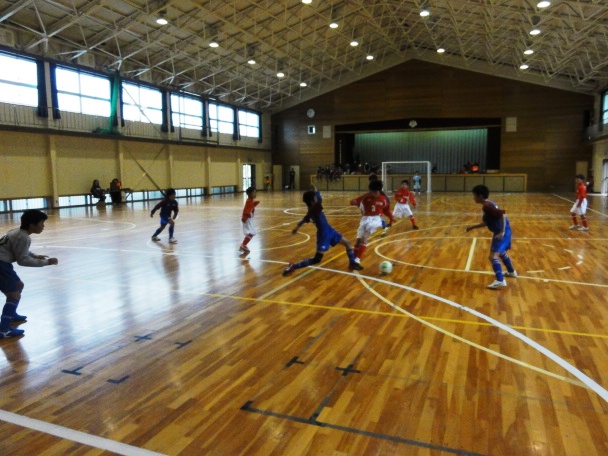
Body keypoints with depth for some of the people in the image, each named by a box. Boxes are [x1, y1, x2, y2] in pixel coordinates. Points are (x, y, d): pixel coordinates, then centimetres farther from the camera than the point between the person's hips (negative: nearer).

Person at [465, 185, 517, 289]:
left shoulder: (487, 206, -20)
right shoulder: (487, 204, 12)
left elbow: (502, 215, -26)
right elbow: (487, 222, 19)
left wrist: (502, 232, -27)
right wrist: (473, 227, 18)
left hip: (501, 232, -11)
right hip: (501, 231, 11)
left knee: (493, 256, -16)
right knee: (501, 252, 31)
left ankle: (500, 281, -20)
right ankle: (511, 272, 51)